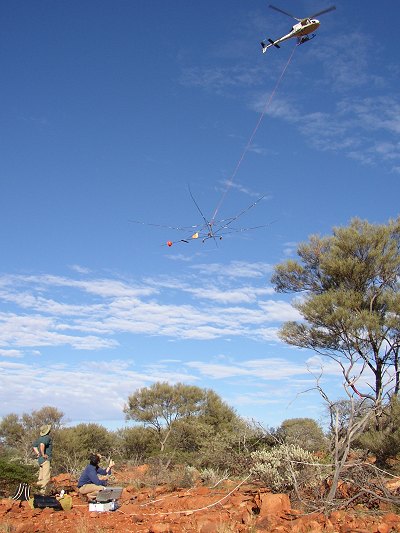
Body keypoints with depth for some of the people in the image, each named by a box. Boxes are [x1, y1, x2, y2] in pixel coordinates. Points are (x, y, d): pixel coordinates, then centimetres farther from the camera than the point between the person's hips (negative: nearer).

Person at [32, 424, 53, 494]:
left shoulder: (40, 438, 14)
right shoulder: (47, 437, -13)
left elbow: (34, 446, 22)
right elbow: (42, 444, -30)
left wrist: (38, 454, 14)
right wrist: (43, 454, -21)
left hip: (40, 459, 9)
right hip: (46, 459, -9)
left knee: (41, 477, 12)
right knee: (46, 478, -10)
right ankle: (42, 491, -16)